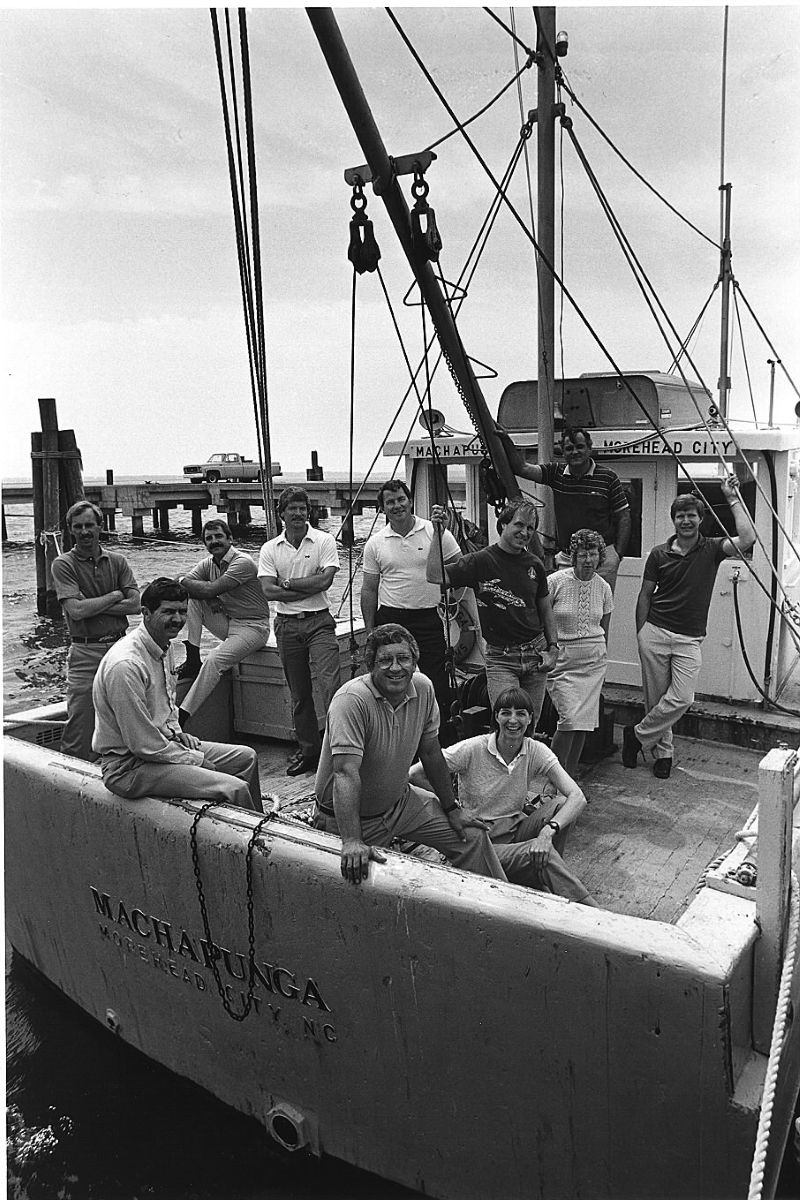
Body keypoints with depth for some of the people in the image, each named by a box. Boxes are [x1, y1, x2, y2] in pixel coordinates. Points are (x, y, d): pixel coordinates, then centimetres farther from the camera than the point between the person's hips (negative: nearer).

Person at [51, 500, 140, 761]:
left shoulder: (117, 561, 8)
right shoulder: (63, 564, -1)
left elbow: (135, 605, -3)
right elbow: (76, 610, -14)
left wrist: (90, 606, -9)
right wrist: (115, 596, -5)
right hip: (85, 653, -3)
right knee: (80, 725, -3)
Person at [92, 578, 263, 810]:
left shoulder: (163, 648, 5)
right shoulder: (125, 665, -27)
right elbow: (144, 746, -25)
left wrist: (176, 731, 6)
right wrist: (198, 761, -14)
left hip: (163, 744, 10)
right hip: (130, 765, -10)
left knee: (246, 758, 12)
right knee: (234, 789, -22)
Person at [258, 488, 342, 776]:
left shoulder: (324, 541, 0)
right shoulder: (270, 549, 6)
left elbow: (325, 580, -13)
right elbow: (269, 591, -7)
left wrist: (287, 583, -7)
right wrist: (310, 586, -11)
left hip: (319, 622, -3)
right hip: (287, 625, 3)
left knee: (330, 683, -17)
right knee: (299, 694, 10)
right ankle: (309, 750, 21)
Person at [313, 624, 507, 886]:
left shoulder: (423, 687, -10)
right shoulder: (352, 700, -30)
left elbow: (431, 752, 3)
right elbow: (346, 772, -39)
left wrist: (451, 809, 9)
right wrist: (352, 842, -49)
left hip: (399, 802, 6)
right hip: (350, 817, -5)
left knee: (472, 837, 6)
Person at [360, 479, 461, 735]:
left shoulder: (436, 532, -1)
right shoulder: (375, 543, 5)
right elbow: (369, 590, 9)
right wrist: (370, 630, 3)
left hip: (429, 620, -1)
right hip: (391, 621, 2)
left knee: (437, 685, 0)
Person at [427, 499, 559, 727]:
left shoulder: (534, 565, 6)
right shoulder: (480, 561, -7)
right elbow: (435, 576, -18)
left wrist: (553, 648, 8)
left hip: (536, 654, 4)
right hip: (500, 657, -4)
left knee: (530, 727, 10)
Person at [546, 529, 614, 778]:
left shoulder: (604, 588, 5)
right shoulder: (555, 582, -9)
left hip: (594, 661, 5)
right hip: (561, 659, -4)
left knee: (584, 721, 3)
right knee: (570, 719, -14)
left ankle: (568, 778, 19)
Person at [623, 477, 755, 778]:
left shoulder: (711, 549, 2)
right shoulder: (659, 554, 4)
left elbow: (747, 539, -16)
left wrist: (732, 499, -13)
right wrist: (640, 635, 7)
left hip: (689, 640, 0)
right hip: (655, 633, 0)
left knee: (680, 699, -11)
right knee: (655, 699, 4)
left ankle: (637, 735, 8)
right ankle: (663, 753, 20)